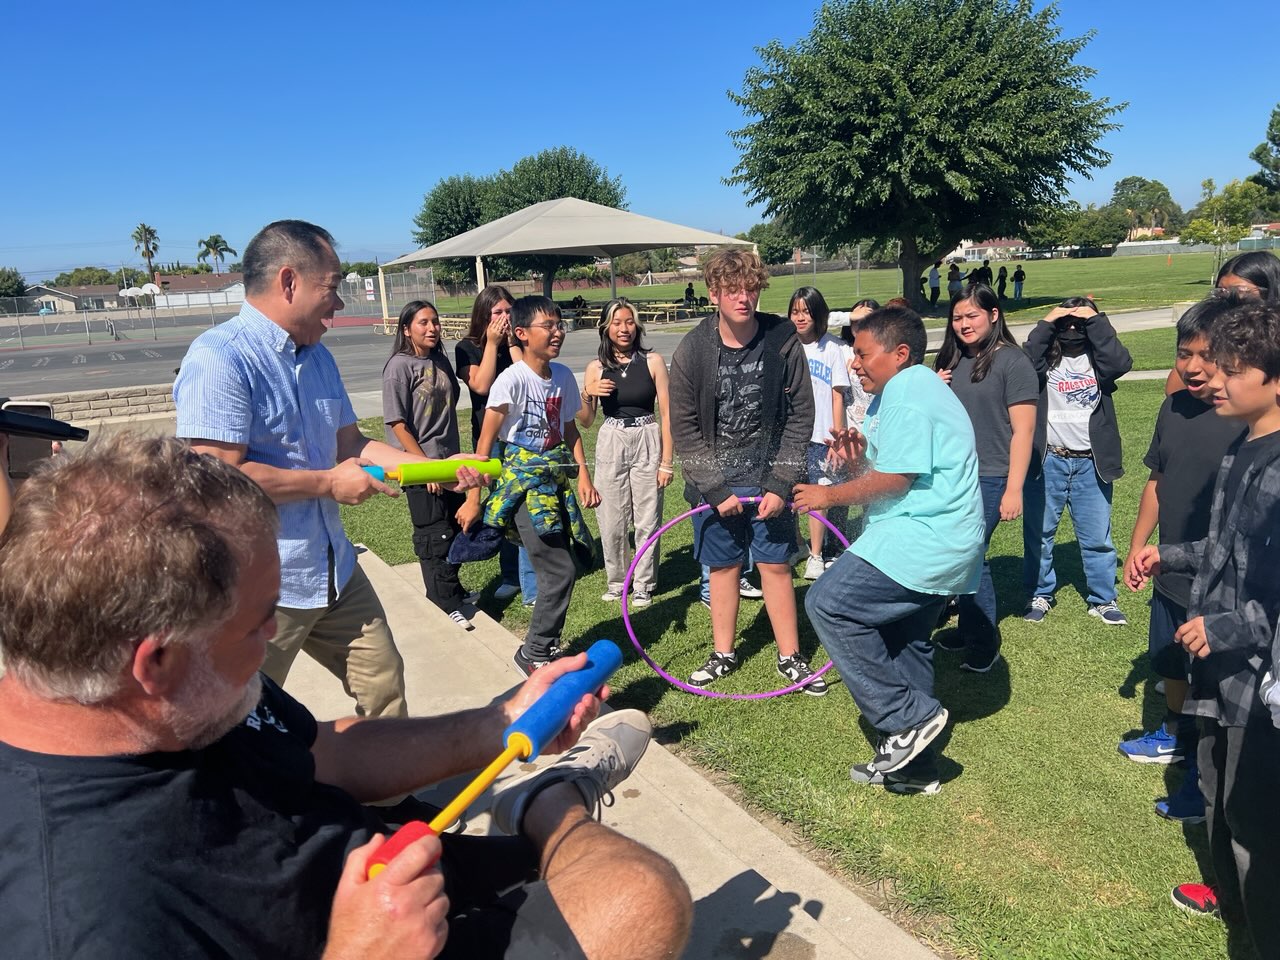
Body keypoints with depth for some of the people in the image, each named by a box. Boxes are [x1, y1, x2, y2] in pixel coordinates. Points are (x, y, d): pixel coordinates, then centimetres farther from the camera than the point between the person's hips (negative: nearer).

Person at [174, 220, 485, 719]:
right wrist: (329, 482, -16)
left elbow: (349, 443, 15)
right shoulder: (220, 356, -19)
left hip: (335, 571, 8)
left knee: (384, 684, 18)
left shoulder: (317, 356, 10)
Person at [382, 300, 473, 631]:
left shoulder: (440, 361, 7)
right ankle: (447, 604, 13)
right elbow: (397, 423, -14)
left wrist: (455, 458, 11)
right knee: (435, 535, 1)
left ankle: (450, 589, 32)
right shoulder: (399, 366, -12)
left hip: (450, 461, 7)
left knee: (455, 527, 15)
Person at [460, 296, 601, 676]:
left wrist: (584, 476, 4)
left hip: (556, 480, 7)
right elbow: (485, 442, -13)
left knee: (559, 569, 9)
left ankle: (547, 648, 27)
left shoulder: (563, 376, 3)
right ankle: (535, 653, 9)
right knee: (560, 571, -10)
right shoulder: (512, 380, -16)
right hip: (522, 483, -6)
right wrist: (473, 499, -11)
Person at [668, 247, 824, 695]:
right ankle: (723, 654, 27)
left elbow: (801, 416, -6)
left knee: (776, 565, 5)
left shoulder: (783, 341, -9)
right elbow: (685, 428, -5)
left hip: (767, 477, 0)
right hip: (714, 480, 1)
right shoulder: (692, 350, -9)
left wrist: (780, 484, -11)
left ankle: (790, 657, 21)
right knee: (723, 566, 11)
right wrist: (716, 488, -11)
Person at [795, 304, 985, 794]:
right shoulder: (908, 391, 21)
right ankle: (915, 765, 27)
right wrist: (857, 461, 2)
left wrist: (832, 494, -8)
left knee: (828, 603, -15)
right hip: (939, 544, 11)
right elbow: (894, 476, 20)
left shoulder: (909, 391, -13)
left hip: (921, 541, -11)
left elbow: (896, 479, -20)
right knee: (905, 644, 17)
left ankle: (910, 717, -8)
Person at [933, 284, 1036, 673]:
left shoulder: (1012, 362, -8)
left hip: (988, 479, -6)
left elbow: (1023, 429, -12)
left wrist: (1014, 489, -16)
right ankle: (968, 629, 26)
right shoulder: (951, 360, 11)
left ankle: (984, 643, 11)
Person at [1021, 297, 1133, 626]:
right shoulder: (1046, 357, 2)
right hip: (1047, 461, 0)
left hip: (1090, 464, 1)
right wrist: (1045, 324, -17)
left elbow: (1120, 363, -18)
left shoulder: (1098, 357, 3)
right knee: (1038, 532, 10)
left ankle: (1103, 600, 22)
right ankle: (1039, 594, 26)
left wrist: (1097, 321, -16)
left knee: (1097, 536, 8)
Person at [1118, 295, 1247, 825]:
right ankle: (1173, 736, 50)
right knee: (1170, 665, 25)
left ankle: (1206, 780, 30)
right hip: (1170, 575, 7)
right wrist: (1138, 545, 12)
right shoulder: (1174, 408, -2)